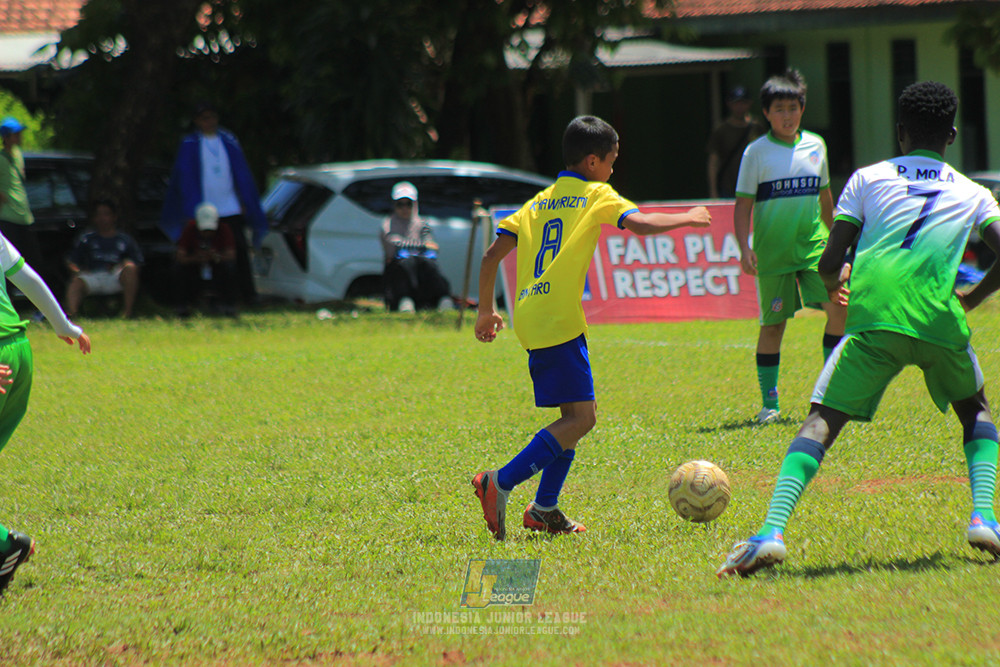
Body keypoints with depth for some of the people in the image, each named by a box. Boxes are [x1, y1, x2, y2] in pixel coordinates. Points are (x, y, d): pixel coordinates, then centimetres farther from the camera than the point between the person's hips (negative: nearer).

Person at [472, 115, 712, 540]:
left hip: (530, 322, 8)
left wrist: (486, 311, 24)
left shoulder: (539, 202, 20)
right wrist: (689, 218, 3)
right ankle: (500, 484, -20)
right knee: (580, 417, -10)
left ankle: (544, 508, 12)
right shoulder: (596, 196, 2)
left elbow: (492, 256, 16)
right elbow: (641, 224, -13)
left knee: (576, 414, 17)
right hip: (559, 322, -8)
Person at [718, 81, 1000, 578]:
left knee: (822, 420, -1)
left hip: (872, 316, -1)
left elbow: (829, 263, 14)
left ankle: (772, 531, -22)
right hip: (938, 320, 1)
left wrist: (837, 286, 37)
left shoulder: (869, 178, 20)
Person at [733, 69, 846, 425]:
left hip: (813, 247, 3)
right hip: (772, 250, -3)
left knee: (840, 308, -12)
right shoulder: (757, 152, -3)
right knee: (773, 324, 0)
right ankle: (769, 404, 10)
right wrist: (744, 247, -15)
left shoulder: (815, 145, 9)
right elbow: (743, 204, -4)